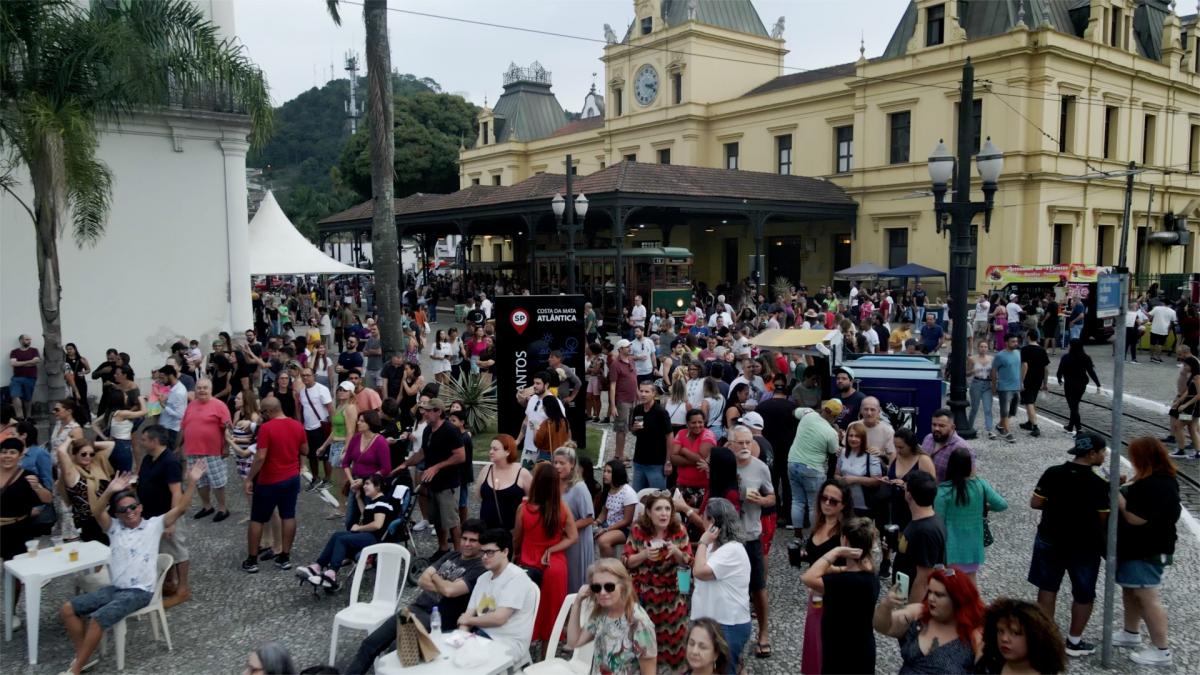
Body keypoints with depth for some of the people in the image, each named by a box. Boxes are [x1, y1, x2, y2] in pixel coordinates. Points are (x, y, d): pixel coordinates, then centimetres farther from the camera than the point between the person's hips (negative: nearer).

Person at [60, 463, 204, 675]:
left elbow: (180, 508, -12)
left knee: (98, 618, -24)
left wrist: (192, 482, -24)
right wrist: (110, 491, -29)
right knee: (69, 608, -1)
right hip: (115, 588, 6)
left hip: (140, 591, -6)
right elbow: (96, 511, -11)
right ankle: (82, 656, 6)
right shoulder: (114, 527, 7)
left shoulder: (154, 525, -2)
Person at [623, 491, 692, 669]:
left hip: (671, 593, 1)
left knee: (672, 635, 7)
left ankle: (672, 662, 32)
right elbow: (626, 562, -7)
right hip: (644, 592, -1)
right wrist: (645, 554, -24)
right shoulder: (638, 530, -12)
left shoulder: (679, 530, -9)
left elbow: (688, 562, -3)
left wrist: (676, 552, -23)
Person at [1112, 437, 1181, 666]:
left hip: (1147, 551, -11)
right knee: (1130, 592, 20)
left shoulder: (1156, 486, -25)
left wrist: (1118, 496, -16)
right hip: (1139, 548, 11)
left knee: (1147, 597, -4)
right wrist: (1125, 490, 3)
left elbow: (1135, 518, -25)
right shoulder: (1156, 480, 8)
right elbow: (1139, 503, 16)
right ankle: (1131, 634, 34)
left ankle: (1161, 651, 4)